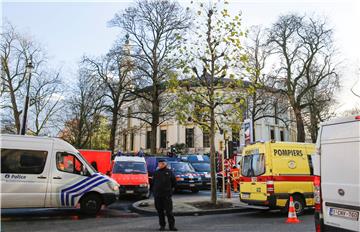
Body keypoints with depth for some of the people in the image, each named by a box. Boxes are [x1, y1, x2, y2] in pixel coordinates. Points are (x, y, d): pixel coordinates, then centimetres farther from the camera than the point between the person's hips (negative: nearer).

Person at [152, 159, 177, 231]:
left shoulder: (169, 172, 2)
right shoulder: (156, 173, 9)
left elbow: (174, 182, 10)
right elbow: (153, 182, 17)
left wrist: (169, 188, 10)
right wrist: (154, 191, 9)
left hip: (167, 195, -3)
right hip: (157, 195, 3)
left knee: (169, 211, -3)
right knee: (160, 211, 8)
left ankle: (171, 226, 5)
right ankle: (162, 225, 19)